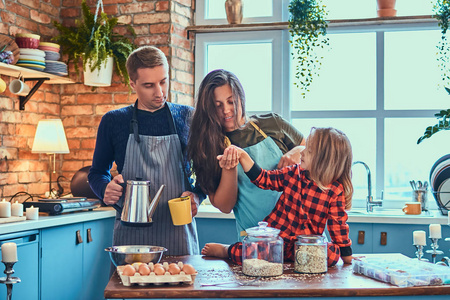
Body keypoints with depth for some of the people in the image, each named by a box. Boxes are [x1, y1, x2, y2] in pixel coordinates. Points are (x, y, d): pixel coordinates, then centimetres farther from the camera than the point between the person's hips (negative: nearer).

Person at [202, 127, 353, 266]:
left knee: (332, 253, -29)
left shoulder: (335, 191, -7)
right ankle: (226, 250, 6)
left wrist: (347, 257, -2)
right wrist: (242, 155, -2)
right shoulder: (293, 173, 2)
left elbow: (338, 225, -2)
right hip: (273, 237, 1)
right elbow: (262, 178, 7)